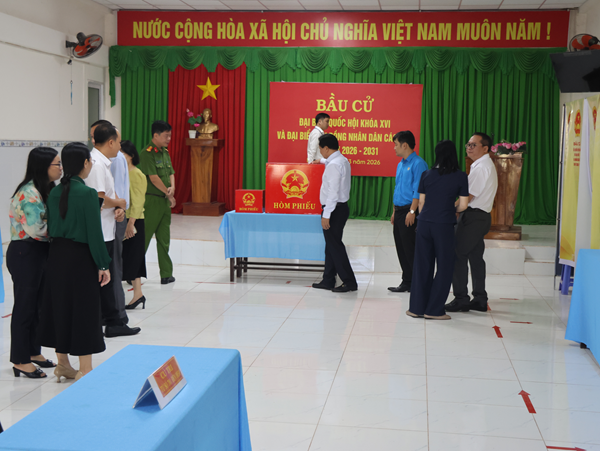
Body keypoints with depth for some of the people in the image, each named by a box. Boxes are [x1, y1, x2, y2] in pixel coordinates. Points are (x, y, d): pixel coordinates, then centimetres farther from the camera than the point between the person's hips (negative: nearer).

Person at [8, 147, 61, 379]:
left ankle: (34, 352, 29)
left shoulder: (47, 190, 11)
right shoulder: (29, 193, -20)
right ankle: (21, 360, 10)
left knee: (38, 304, 16)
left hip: (41, 253, 9)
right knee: (25, 306, 0)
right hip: (25, 254, -9)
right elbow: (35, 228, -25)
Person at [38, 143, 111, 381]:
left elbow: (51, 227, 9)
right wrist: (103, 265, -10)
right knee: (84, 310, 2)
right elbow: (94, 232, -16)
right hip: (80, 256, -7)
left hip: (57, 255, 7)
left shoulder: (54, 193, 4)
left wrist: (59, 248, 17)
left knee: (60, 307, 15)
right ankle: (85, 370, 8)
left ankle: (62, 363, 26)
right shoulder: (87, 193, -16)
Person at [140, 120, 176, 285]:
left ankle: (166, 274, 17)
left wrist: (172, 187, -7)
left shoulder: (165, 152, 14)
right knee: (144, 237, -3)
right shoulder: (147, 153, -13)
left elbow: (171, 173, 14)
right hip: (151, 200, -8)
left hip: (165, 201, 8)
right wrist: (169, 194, -9)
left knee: (164, 239, 11)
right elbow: (153, 178, -17)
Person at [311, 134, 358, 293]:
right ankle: (328, 281, 21)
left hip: (334, 209, -10)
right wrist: (322, 161, 58)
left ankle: (349, 281, 1)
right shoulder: (342, 160, 12)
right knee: (331, 245, 14)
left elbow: (333, 192, -24)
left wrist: (326, 215, -23)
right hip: (341, 207, 10)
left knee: (335, 246, -4)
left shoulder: (333, 165, -20)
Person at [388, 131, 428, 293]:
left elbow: (418, 190, -17)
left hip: (409, 212, -9)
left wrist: (412, 211, -21)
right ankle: (407, 282, 17)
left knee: (410, 249, -7)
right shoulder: (400, 165, 17)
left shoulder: (418, 163, -12)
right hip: (399, 211, 9)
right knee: (401, 248, 10)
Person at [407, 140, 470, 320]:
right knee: (444, 267, 8)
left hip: (424, 223, 3)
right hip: (444, 225, -3)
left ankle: (417, 307, 16)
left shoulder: (427, 175, 3)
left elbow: (421, 201, 9)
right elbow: (463, 205, -3)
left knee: (422, 265, 11)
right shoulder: (460, 177, -5)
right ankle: (434, 310, 9)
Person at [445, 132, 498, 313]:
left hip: (474, 217, -10)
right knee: (476, 257, 12)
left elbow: (468, 197, -18)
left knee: (459, 256, -6)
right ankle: (480, 300, 17)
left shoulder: (481, 168, -15)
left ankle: (461, 299, -2)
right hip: (481, 216, 10)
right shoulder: (486, 165, 18)